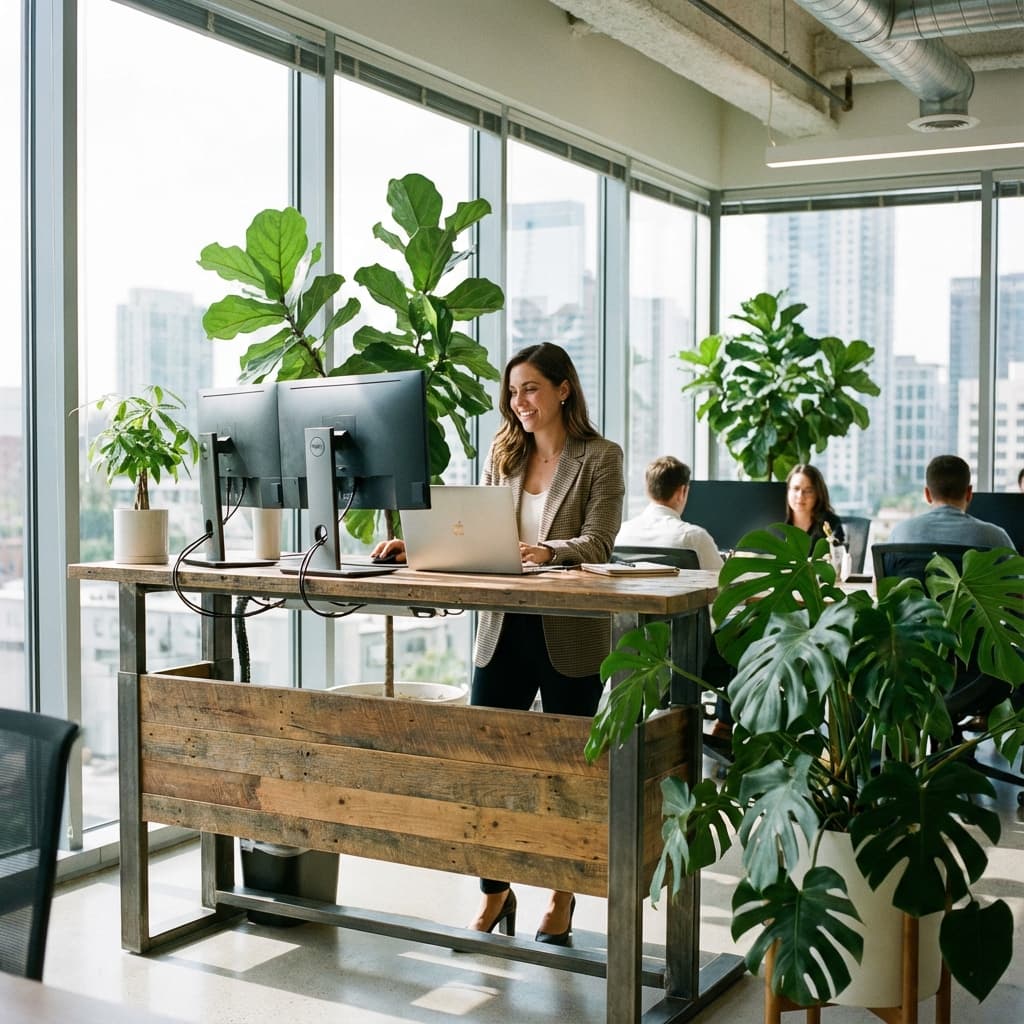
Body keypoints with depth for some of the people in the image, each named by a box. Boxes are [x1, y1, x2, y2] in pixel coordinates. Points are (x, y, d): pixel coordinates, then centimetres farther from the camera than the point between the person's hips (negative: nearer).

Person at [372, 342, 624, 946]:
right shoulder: (504, 454, 11)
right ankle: (495, 893, 21)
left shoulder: (601, 457, -4)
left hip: (569, 635, -4)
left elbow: (597, 544, -14)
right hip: (504, 628, 4)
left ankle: (563, 897, 26)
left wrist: (546, 551, -31)